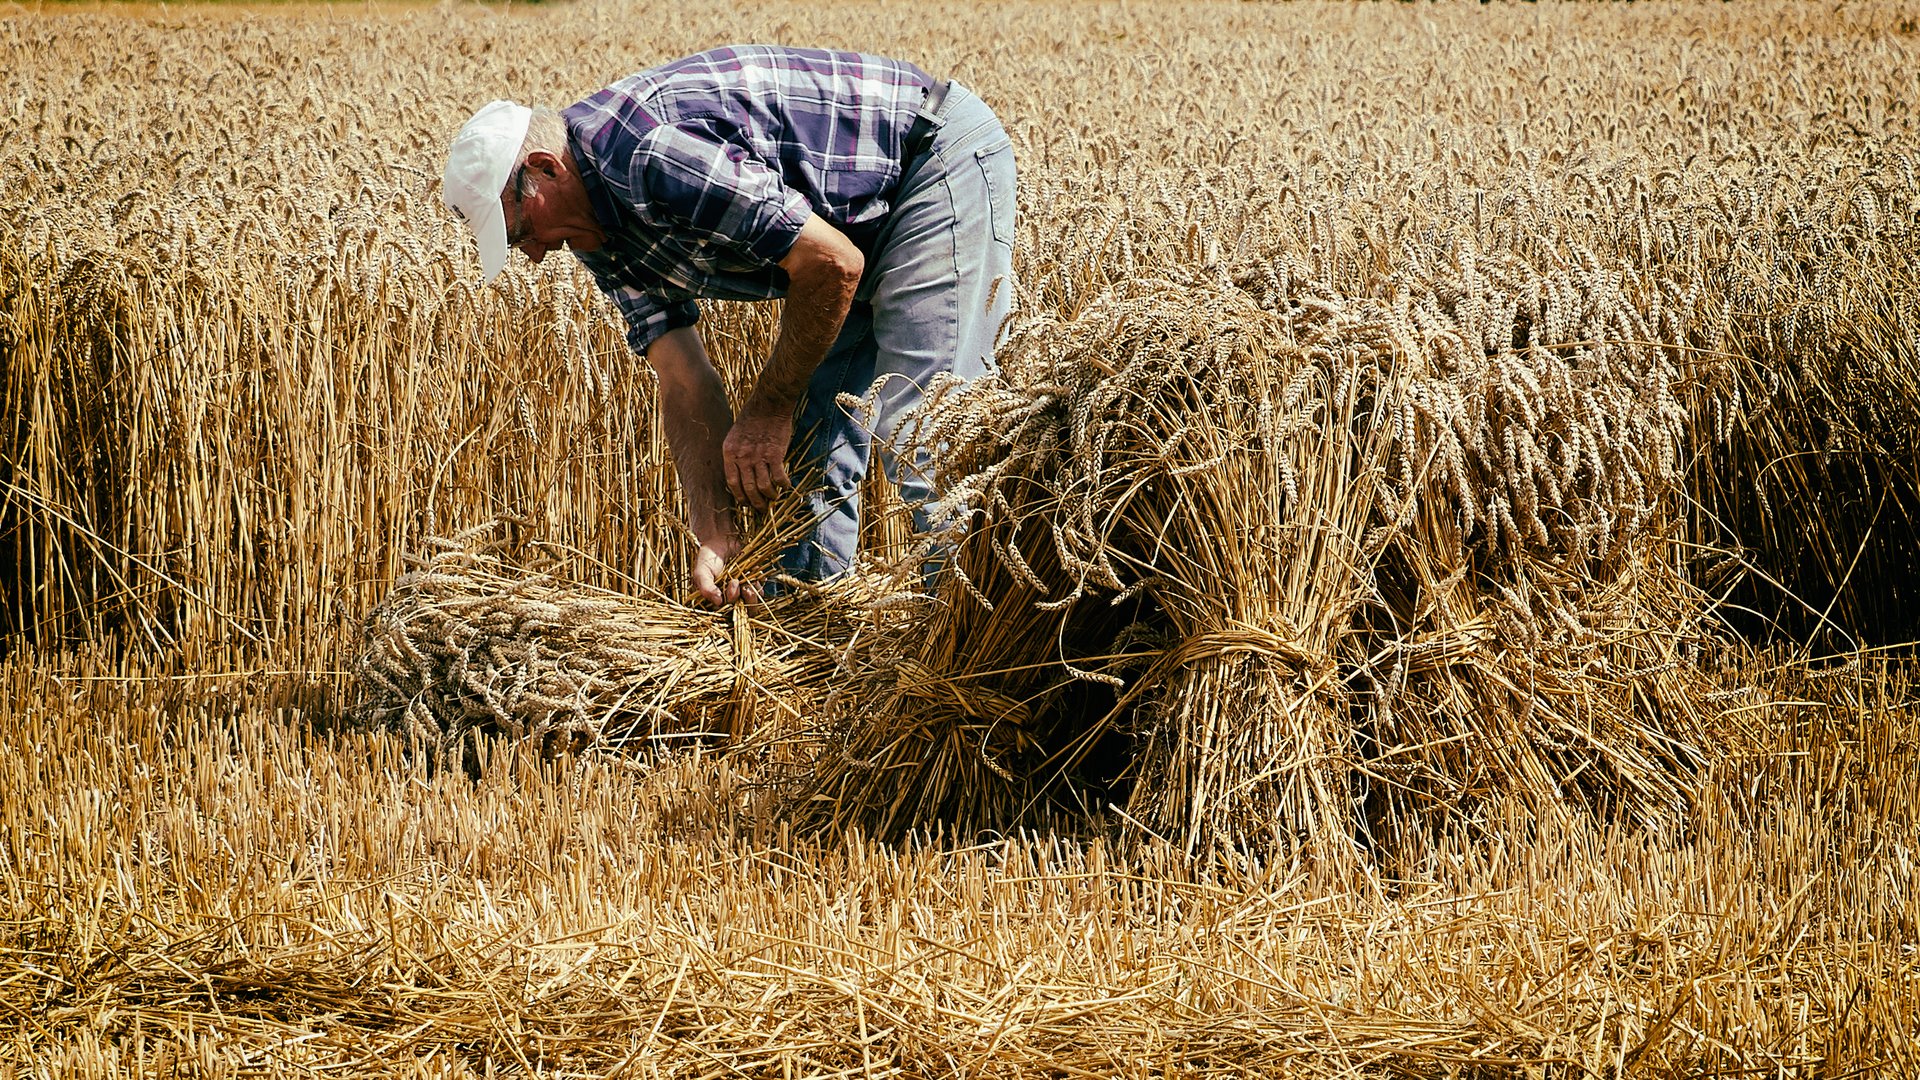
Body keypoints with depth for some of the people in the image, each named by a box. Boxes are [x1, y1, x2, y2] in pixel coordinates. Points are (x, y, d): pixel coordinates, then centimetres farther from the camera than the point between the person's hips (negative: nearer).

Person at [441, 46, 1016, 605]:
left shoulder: (650, 154, -30)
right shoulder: (599, 232, 1)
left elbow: (832, 264, -27)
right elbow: (683, 382, -1)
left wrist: (767, 411, -15)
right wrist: (715, 537, -13)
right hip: (860, 219, 10)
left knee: (916, 426, -17)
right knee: (805, 440, 9)